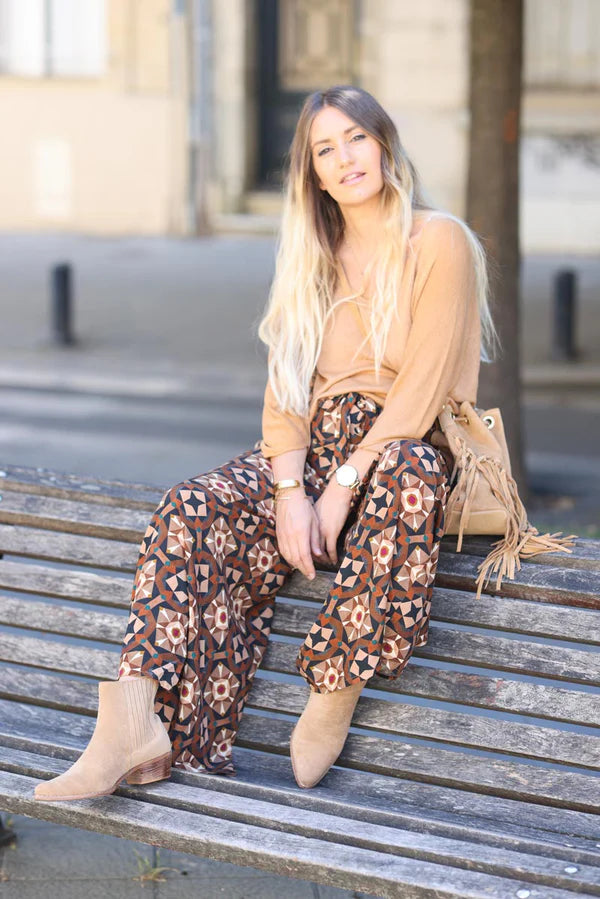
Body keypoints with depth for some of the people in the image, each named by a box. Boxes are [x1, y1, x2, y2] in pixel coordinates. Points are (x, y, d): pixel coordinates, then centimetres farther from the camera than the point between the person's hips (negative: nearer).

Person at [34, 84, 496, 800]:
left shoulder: (440, 243, -2)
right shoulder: (313, 259, 16)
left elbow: (421, 391, -10)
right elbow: (285, 390, 8)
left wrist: (344, 486, -19)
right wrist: (291, 492, -10)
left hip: (407, 450, -4)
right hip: (314, 446, 5)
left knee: (408, 477, -41)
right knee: (195, 511, -24)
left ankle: (335, 691, -32)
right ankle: (136, 724, -38)